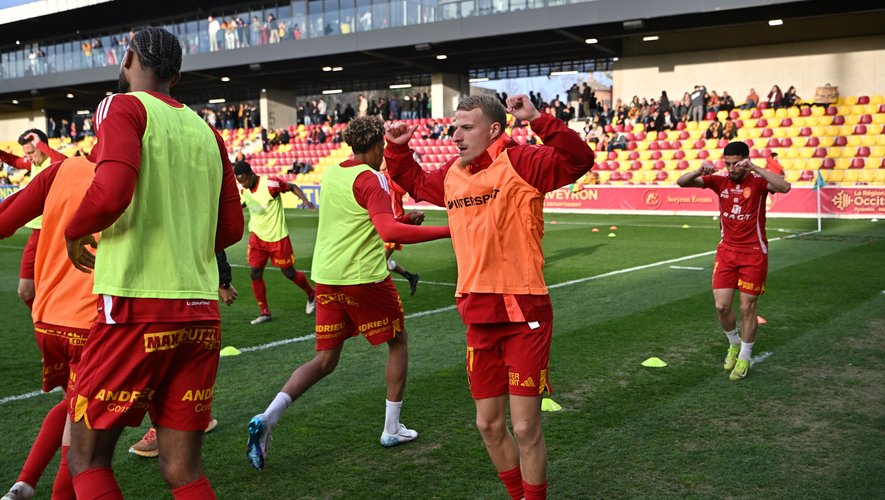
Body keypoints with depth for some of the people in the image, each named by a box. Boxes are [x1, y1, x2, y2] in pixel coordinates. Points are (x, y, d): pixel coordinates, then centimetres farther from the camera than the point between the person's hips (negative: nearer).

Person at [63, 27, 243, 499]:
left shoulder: (124, 107, -2)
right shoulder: (206, 130, 15)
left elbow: (112, 191, -18)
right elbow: (231, 227, 15)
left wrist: (75, 234, 0)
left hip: (135, 309, -6)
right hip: (200, 313, 6)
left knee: (87, 458, 10)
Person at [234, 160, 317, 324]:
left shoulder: (270, 183, -20)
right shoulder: (244, 190, 0)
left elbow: (293, 187, -9)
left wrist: (304, 199, -25)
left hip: (277, 237, -5)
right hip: (257, 237, 5)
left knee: (289, 273, 6)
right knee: (254, 274, -4)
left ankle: (311, 295, 33)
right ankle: (265, 312, 9)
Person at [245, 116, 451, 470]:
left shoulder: (331, 173, 12)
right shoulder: (370, 179, -11)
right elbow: (390, 231, -25)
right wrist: (447, 230, -26)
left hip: (326, 277, 7)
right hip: (364, 277, -6)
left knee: (325, 359, 12)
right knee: (398, 341, 16)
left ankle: (267, 418, -5)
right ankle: (392, 429, 20)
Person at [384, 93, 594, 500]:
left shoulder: (520, 162, -9)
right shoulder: (450, 176, 11)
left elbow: (578, 160, -22)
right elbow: (416, 183, 31)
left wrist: (539, 121, -31)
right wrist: (397, 149, 17)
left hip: (523, 315, -6)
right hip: (478, 318, 7)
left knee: (525, 429, 1)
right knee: (489, 425, 15)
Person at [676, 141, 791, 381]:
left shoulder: (758, 181, -8)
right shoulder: (719, 181, 1)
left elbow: (784, 187, -29)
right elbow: (682, 182, -4)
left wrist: (755, 168, -34)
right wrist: (700, 171, -24)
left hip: (753, 253, -3)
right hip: (726, 251, 3)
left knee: (747, 307, 2)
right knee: (721, 306, -1)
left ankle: (744, 358, 19)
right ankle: (734, 345, 27)